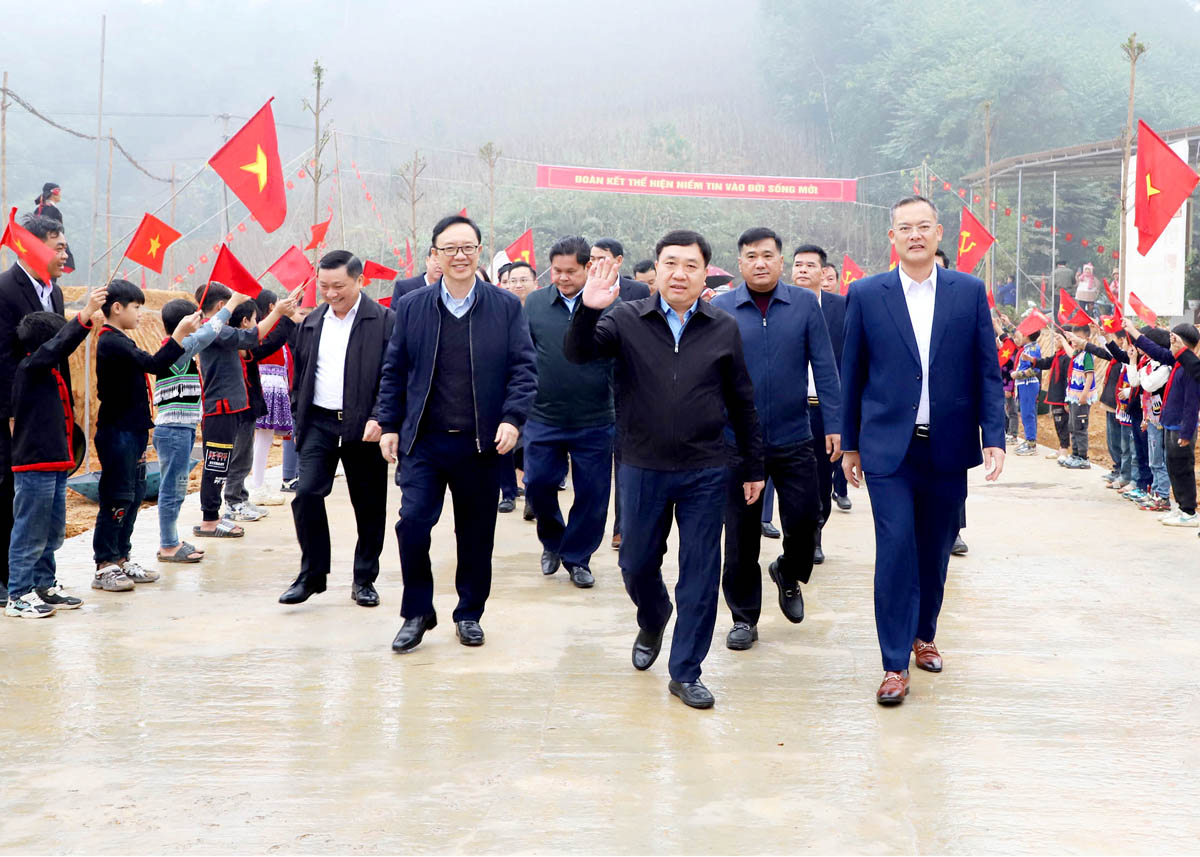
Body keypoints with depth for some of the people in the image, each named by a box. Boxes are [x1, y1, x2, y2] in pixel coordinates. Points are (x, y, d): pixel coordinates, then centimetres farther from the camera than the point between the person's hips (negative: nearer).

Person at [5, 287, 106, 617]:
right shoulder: (30, 368, -14)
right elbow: (57, 345, -25)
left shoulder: (51, 372, 14)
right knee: (30, 532, -3)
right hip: (35, 465, -10)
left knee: (53, 532, 17)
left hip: (54, 464, 10)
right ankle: (18, 595, 4)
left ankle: (44, 587, 27)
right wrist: (86, 314, -32)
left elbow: (63, 345, 28)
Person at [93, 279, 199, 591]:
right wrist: (179, 334, -25)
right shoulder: (111, 342, -16)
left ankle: (121, 559, 21)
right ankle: (104, 568, 0)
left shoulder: (120, 341, 17)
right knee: (117, 499, -6)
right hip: (117, 433, -10)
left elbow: (154, 365, 18)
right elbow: (153, 364, -26)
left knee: (134, 495, 14)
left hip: (132, 431, 10)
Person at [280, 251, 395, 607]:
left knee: (369, 505, 5)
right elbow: (299, 374, 19)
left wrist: (379, 419, -19)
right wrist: (299, 419, 13)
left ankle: (364, 580, 19)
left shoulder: (385, 321, -5)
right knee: (307, 493, -10)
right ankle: (312, 574, 3)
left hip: (364, 427, -3)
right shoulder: (311, 323, 11)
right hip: (319, 423, 3)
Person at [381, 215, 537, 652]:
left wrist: (513, 419, -11)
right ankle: (417, 613, 8)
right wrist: (390, 426, 4)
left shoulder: (507, 307, 2)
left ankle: (469, 614, 25)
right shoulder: (411, 307, 5)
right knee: (413, 522, -10)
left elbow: (524, 369, 1)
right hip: (423, 441, 0)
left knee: (476, 534, 8)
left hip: (481, 444, 0)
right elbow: (394, 371, 9)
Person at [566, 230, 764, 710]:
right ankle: (652, 623, 44)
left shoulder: (724, 329, 2)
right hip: (642, 468, 0)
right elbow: (578, 353, -14)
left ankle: (685, 672, 16)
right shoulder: (627, 319, -1)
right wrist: (589, 311, -33)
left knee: (700, 574, 4)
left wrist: (754, 467, 9)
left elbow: (742, 404, 8)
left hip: (704, 473, 0)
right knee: (636, 564, 12)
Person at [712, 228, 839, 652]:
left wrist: (833, 424, -5)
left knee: (804, 518, 0)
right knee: (741, 533, 5)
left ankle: (788, 574, 33)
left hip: (794, 437, 0)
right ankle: (744, 616, 20)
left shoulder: (805, 304, 1)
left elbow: (824, 366, 0)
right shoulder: (719, 309, 0)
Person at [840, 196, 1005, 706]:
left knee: (936, 550, 12)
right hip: (889, 448, -2)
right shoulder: (866, 295, 1)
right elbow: (852, 375, 6)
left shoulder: (969, 292, 4)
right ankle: (895, 664, -1)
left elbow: (987, 371, 4)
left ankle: (923, 635, 33)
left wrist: (993, 437, -3)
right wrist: (850, 444, 8)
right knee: (896, 550, -7)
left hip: (948, 448, 2)